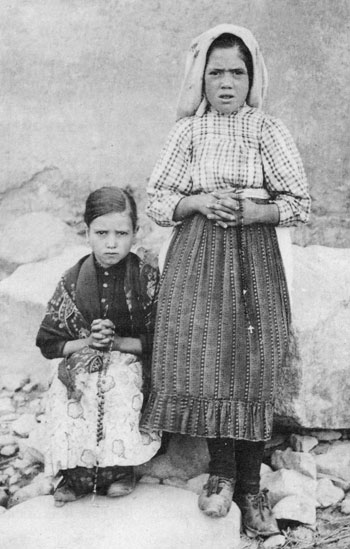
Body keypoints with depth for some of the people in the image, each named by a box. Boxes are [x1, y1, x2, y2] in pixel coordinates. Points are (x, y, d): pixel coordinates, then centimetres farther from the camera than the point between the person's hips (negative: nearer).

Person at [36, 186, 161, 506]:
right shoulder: (73, 281, 2)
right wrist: (87, 342, -10)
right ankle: (77, 470, -15)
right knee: (68, 395, -30)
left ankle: (120, 466, -16)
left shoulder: (148, 279, -3)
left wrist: (117, 342, -14)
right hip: (80, 363, 2)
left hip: (130, 362, -1)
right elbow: (48, 343, 6)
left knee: (121, 385, -34)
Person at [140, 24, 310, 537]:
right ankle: (221, 467, 19)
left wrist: (255, 211, -14)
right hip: (197, 257, 1)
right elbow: (157, 201, 6)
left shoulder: (270, 130, 5)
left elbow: (300, 204, 2)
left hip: (255, 258, -1)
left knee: (253, 367, -2)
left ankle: (250, 484, 12)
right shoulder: (187, 131, 7)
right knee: (204, 360, -2)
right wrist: (200, 203, -11)